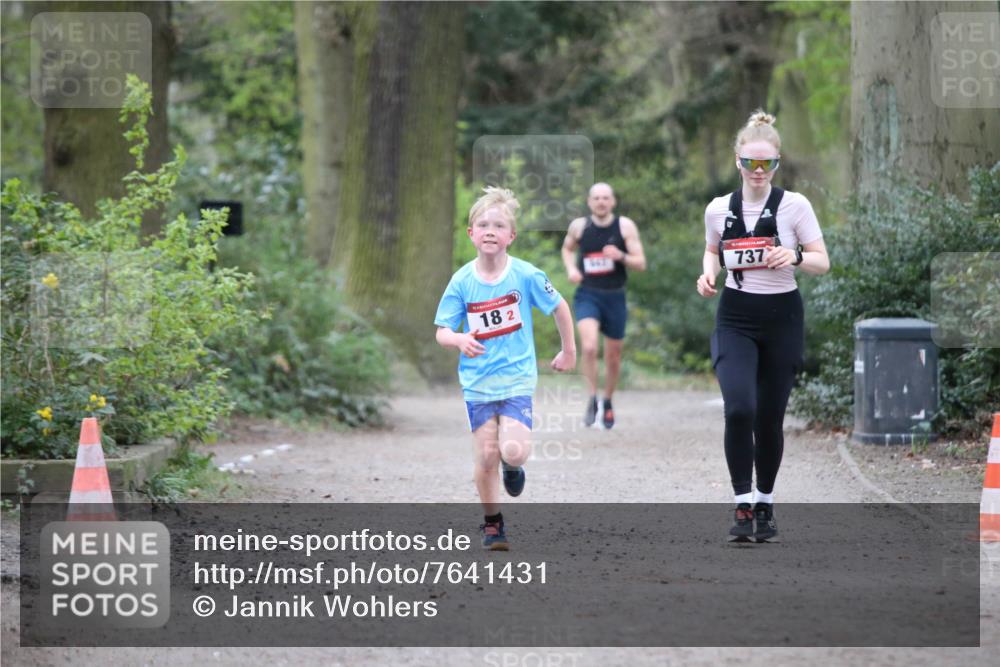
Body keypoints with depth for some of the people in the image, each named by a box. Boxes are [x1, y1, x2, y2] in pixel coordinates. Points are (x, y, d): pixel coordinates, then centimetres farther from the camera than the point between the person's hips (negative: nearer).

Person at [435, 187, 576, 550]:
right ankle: (492, 522, 19)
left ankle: (513, 466, 19)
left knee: (513, 450, -18)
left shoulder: (525, 275, -9)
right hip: (477, 382, 1)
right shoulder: (462, 282, -6)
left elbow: (559, 307, 5)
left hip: (517, 379, -1)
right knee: (486, 456, 0)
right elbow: (442, 332, -3)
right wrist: (460, 340, -25)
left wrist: (569, 351, 14)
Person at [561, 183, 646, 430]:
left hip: (614, 297, 1)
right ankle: (592, 400, -10)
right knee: (589, 347, -24)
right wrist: (570, 268, 1)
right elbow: (567, 248, 21)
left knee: (613, 357, 11)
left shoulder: (625, 226, -3)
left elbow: (641, 264, -5)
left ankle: (607, 402, 34)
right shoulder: (579, 226, 0)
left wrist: (621, 256, -24)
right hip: (587, 295, -1)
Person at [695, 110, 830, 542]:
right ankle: (743, 504, -11)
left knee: (769, 419, 5)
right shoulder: (719, 209, 2)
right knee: (739, 408, -20)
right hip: (735, 319, 1)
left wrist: (796, 256, -22)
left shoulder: (794, 205, -4)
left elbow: (823, 263, -2)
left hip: (781, 319, -1)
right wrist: (709, 273, 0)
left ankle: (765, 503, 26)